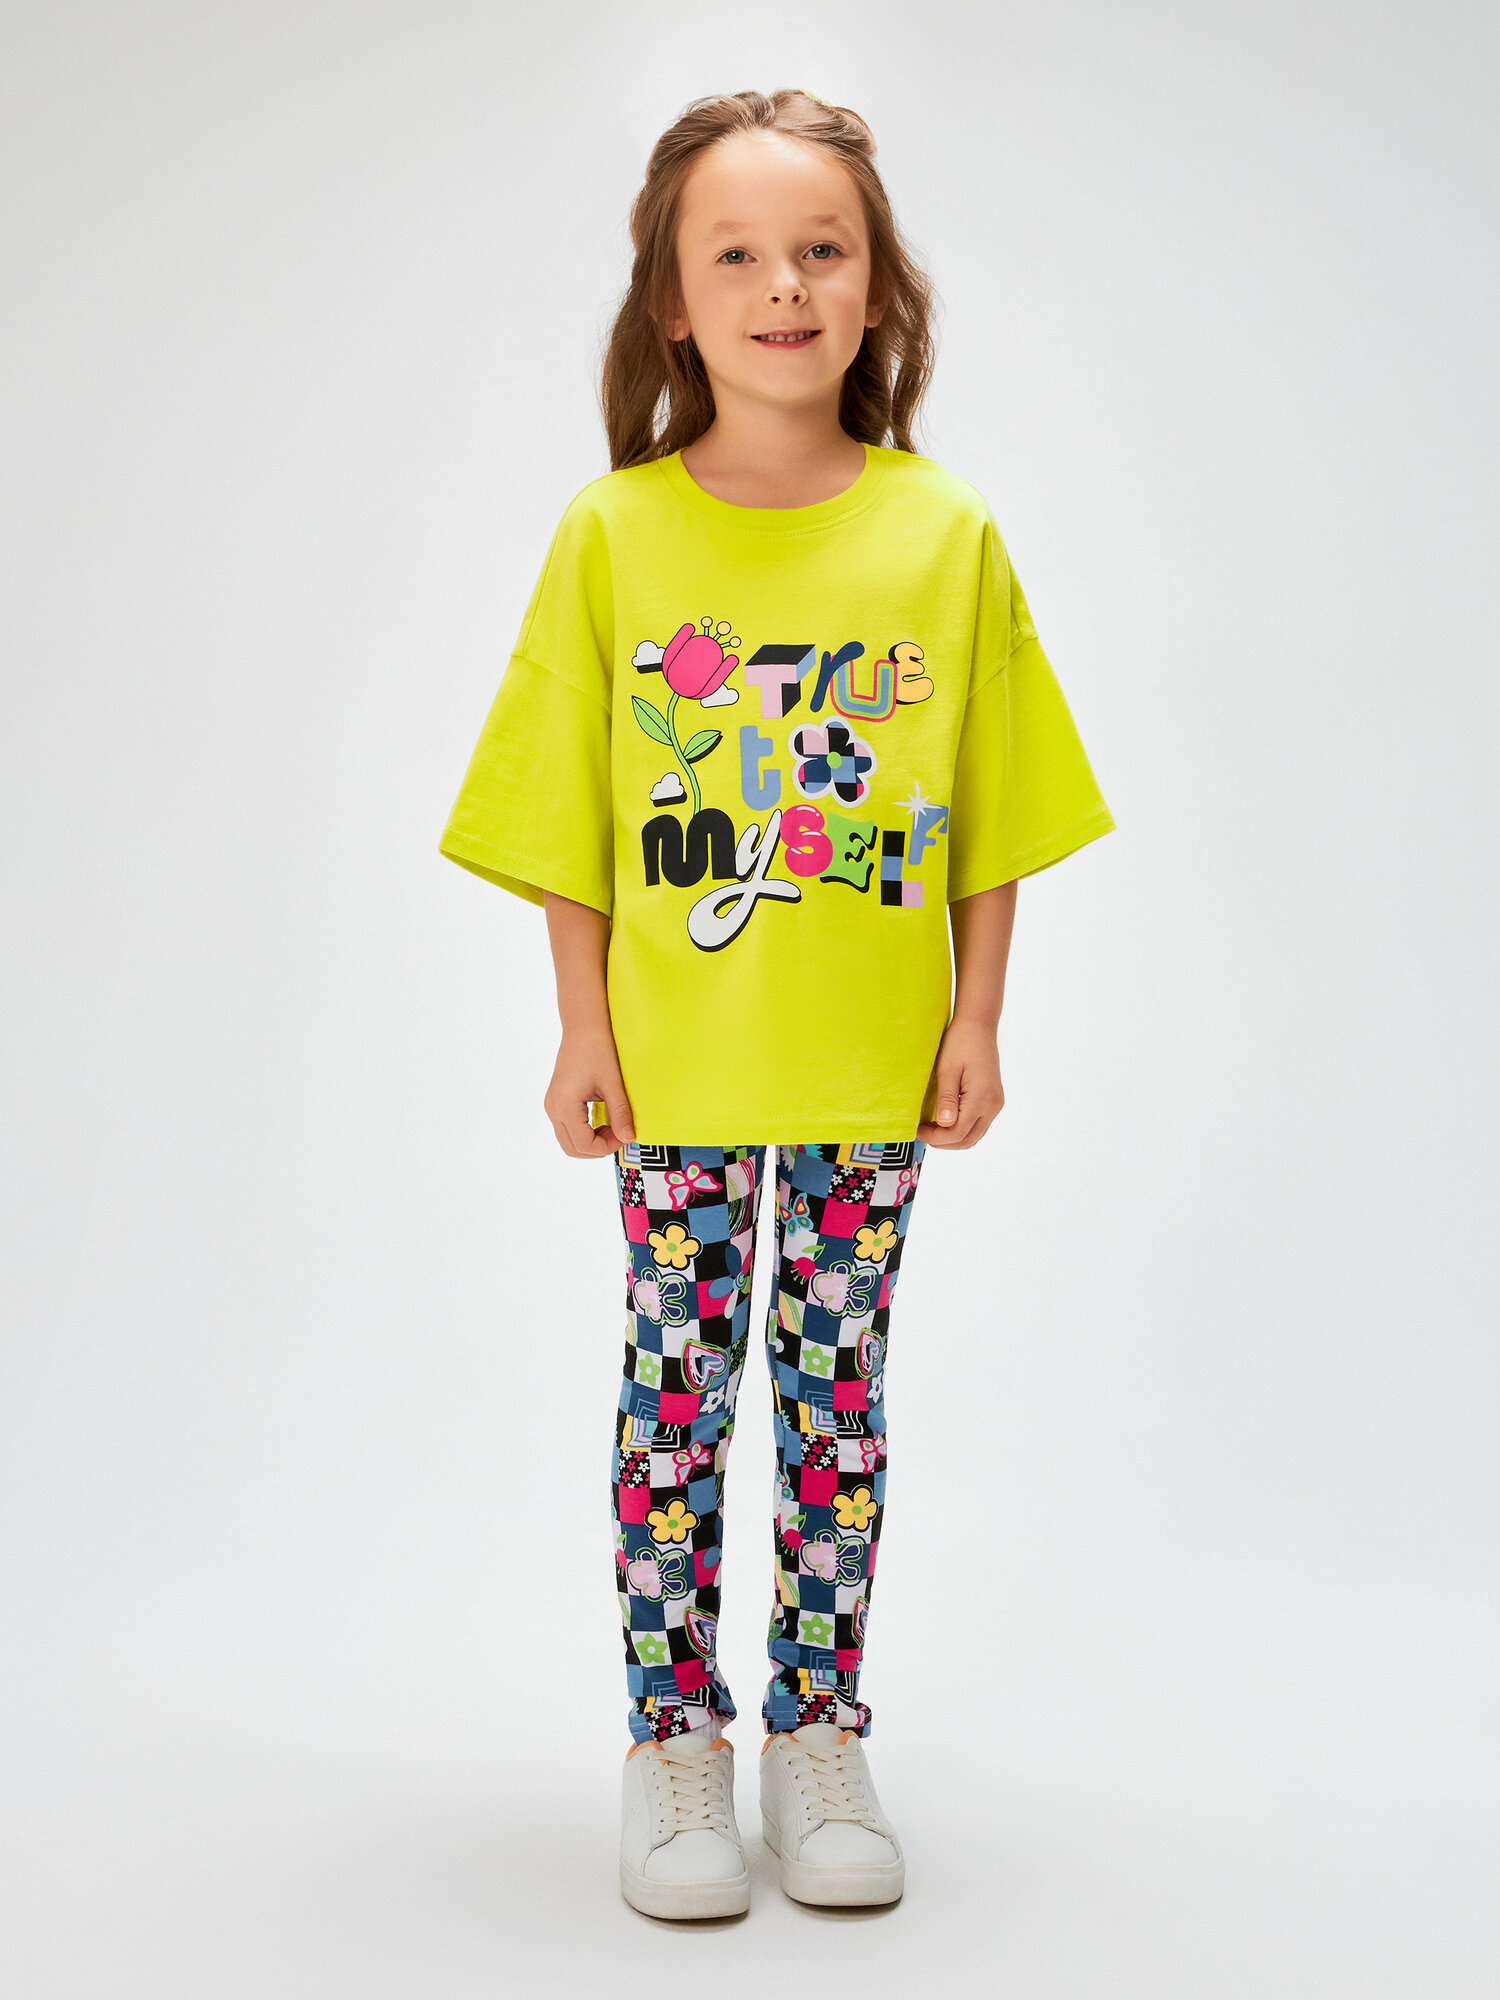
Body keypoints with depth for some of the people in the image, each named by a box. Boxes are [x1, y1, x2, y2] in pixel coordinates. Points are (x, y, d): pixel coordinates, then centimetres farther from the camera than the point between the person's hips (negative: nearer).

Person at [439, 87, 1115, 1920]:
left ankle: (821, 1734, 24)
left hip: (874, 1063, 1)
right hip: (673, 1057, 0)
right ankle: (675, 1740, 21)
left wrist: (976, 1021, 1)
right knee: (676, 1389, 7)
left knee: (841, 1392, 10)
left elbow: (991, 814, 3)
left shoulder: (943, 531, -1)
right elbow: (567, 816, 0)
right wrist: (583, 1027, -2)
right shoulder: (615, 531, -3)